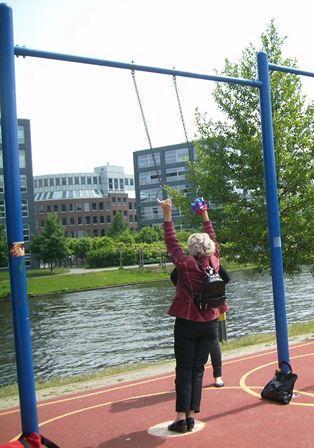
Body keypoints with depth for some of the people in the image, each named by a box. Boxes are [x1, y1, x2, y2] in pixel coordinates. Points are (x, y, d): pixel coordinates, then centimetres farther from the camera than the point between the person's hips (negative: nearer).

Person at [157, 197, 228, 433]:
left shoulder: (186, 264, -13)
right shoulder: (214, 263, -2)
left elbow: (172, 242, -5)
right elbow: (212, 239, 13)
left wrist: (167, 214, 0)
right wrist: (205, 215, 23)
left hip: (187, 323, -4)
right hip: (210, 324, 4)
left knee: (184, 370, 2)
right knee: (198, 370, 9)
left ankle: (181, 418, 2)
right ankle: (192, 417, 12)